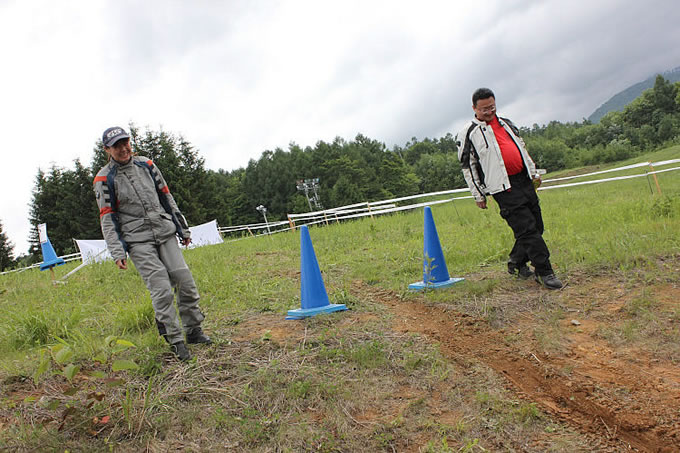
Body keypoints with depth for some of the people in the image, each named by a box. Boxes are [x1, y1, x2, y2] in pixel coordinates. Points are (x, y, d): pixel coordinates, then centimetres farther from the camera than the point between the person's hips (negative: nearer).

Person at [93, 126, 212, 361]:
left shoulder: (146, 165, 9)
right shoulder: (104, 179, -2)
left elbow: (167, 198, 16)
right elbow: (107, 217, -3)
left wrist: (182, 228, 17)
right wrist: (117, 251, -11)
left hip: (164, 232, 4)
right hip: (138, 240, -4)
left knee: (185, 281, -1)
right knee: (162, 291, -11)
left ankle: (193, 331, 15)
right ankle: (176, 341, 1)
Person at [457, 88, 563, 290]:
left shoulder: (506, 123, 18)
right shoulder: (469, 134, -2)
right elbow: (467, 167, -2)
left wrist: (534, 173, 23)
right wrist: (479, 195, -3)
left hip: (524, 180, 7)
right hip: (503, 187, -7)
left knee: (537, 226, 9)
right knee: (527, 228, -11)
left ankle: (516, 263, 26)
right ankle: (544, 272, -3)